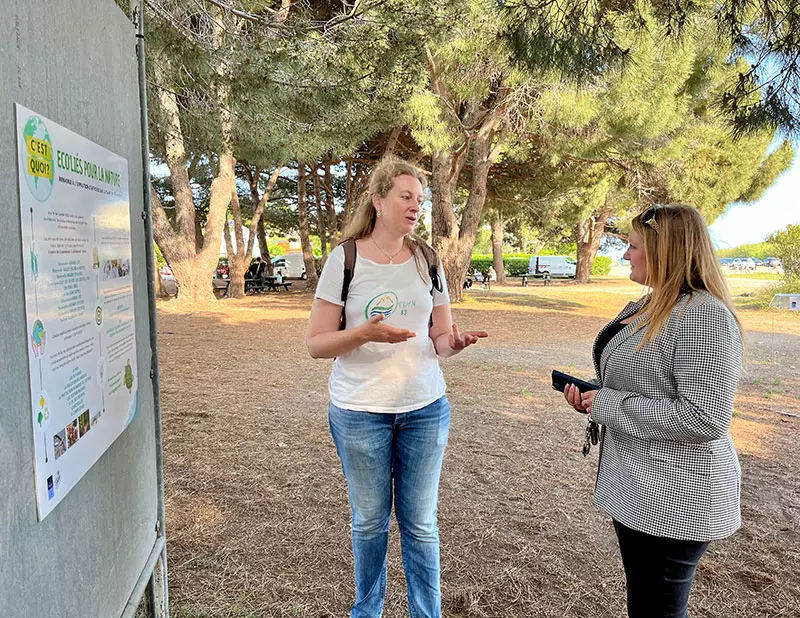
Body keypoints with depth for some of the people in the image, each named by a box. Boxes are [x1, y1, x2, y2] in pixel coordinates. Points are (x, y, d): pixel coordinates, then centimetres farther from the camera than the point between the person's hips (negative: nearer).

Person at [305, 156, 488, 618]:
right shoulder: (344, 259, -6)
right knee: (370, 521, 14)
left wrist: (455, 342, -15)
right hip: (360, 412, -2)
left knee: (421, 523, 12)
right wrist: (365, 333, -24)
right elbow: (317, 343, -6)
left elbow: (441, 338, 8)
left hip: (426, 408, 2)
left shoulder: (428, 260, 4)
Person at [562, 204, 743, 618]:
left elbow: (704, 419, -28)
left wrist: (607, 406, -21)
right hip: (634, 485, 9)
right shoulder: (644, 307, 8)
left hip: (674, 498, -9)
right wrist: (591, 398, 1)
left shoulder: (705, 315, -22)